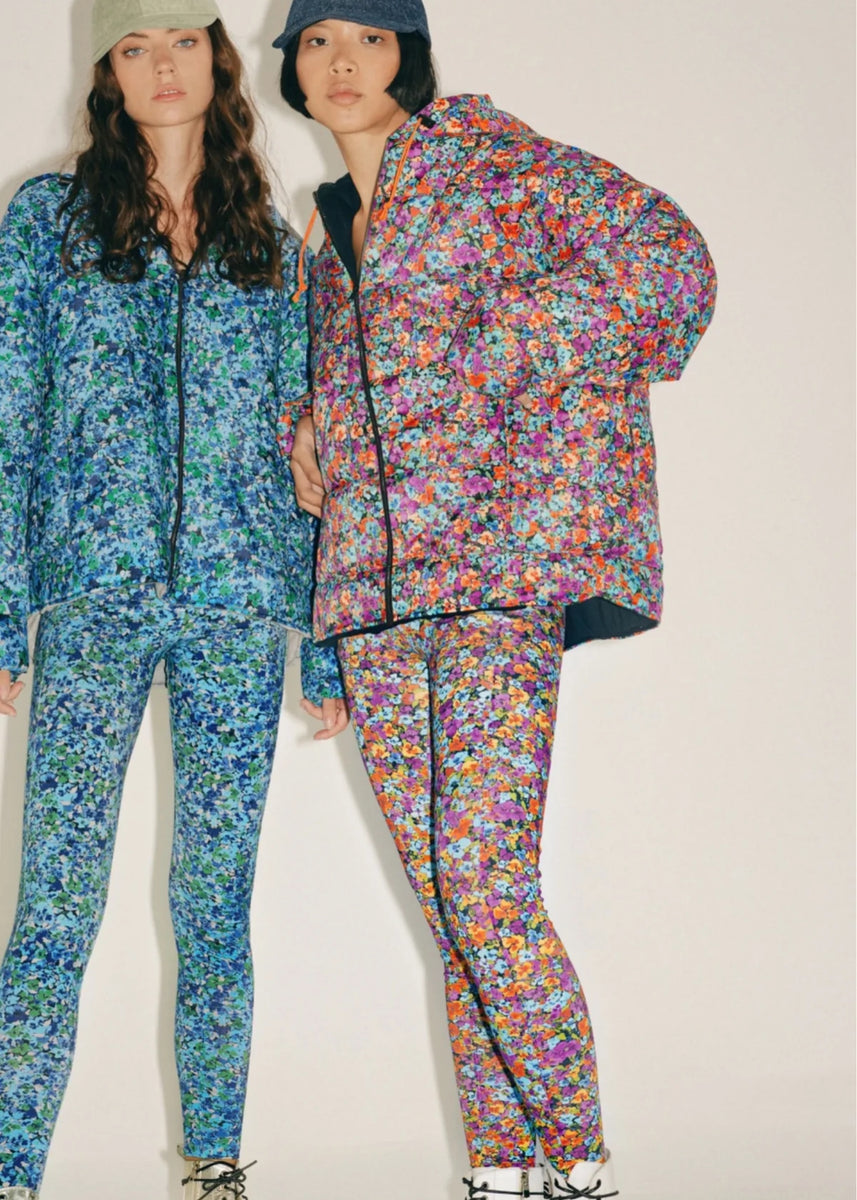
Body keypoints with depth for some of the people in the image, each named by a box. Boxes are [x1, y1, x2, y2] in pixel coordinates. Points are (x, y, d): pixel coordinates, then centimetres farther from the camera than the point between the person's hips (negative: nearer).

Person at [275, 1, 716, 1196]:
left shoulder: (490, 161, 4)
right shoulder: (327, 229, 23)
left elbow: (668, 255, -6)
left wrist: (507, 356, -10)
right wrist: (306, 430, 14)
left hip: (498, 568, -6)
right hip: (372, 590, 6)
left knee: (484, 887, -15)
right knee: (454, 906, 4)